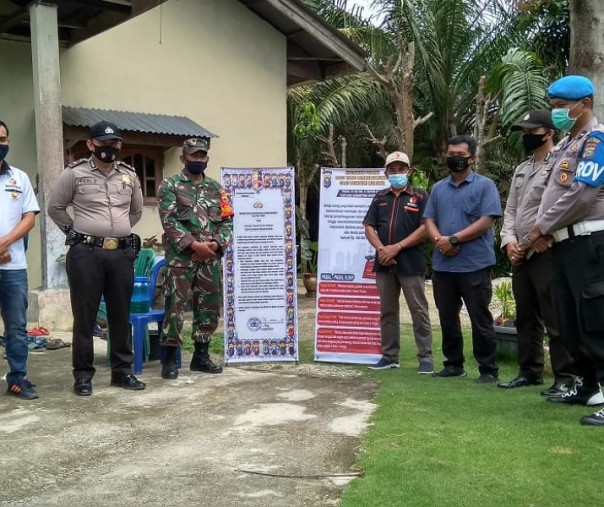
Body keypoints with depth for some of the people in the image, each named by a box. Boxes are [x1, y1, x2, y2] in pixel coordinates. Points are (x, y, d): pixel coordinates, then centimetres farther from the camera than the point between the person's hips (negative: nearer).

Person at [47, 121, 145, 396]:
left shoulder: (129, 175, 9)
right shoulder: (74, 173, -2)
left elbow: (136, 210, 23)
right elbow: (55, 207, 6)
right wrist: (75, 232, 5)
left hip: (122, 253, 4)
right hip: (86, 253, -3)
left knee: (121, 316, 9)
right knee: (84, 316, 2)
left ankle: (122, 371, 19)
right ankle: (83, 374, 11)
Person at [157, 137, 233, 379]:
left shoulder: (216, 188, 15)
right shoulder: (170, 185, 1)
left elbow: (227, 221, 10)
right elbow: (169, 221, -9)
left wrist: (216, 244, -8)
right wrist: (193, 244, -17)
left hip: (211, 259, 5)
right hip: (180, 258, -5)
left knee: (209, 307, 9)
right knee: (175, 306, -6)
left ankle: (201, 355, 21)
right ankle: (170, 359, 4)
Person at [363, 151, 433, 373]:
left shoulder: (420, 196, 2)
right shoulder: (380, 198, 15)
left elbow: (425, 228, -8)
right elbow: (369, 227, 10)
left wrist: (397, 247, -14)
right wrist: (381, 249, -9)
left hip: (411, 263, -5)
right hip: (384, 263, 5)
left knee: (419, 311, -2)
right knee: (387, 311, 10)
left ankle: (425, 358, 4)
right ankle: (389, 356, 18)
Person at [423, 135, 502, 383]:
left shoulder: (485, 185, 0)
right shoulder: (439, 188, 15)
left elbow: (486, 221, -10)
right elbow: (429, 221, 11)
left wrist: (454, 239, -14)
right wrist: (440, 239, -10)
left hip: (475, 265, -5)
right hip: (442, 265, 5)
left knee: (480, 320, -1)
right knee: (447, 318, 11)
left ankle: (488, 369, 7)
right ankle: (453, 364, 23)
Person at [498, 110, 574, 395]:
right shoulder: (521, 169, 19)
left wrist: (532, 242, -14)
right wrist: (509, 241, 0)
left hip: (546, 253, -9)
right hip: (520, 255, 9)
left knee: (555, 319, -7)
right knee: (525, 318, 14)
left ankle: (565, 378, -1)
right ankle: (530, 372, 23)